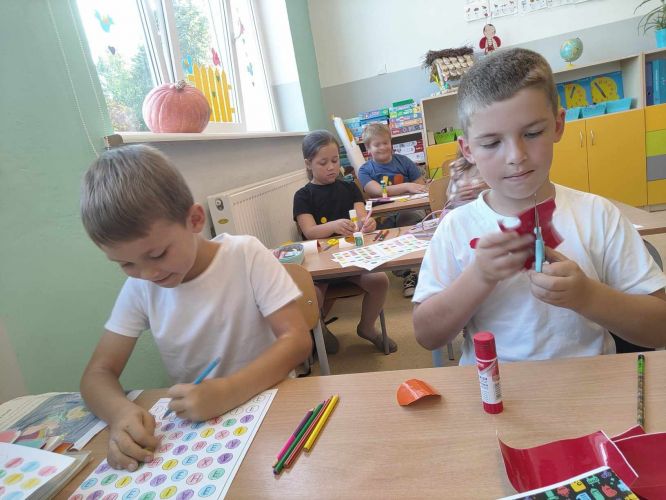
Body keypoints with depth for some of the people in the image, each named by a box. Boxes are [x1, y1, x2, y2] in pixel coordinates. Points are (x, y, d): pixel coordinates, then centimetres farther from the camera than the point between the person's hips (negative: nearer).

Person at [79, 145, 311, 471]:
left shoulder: (246, 255, -13)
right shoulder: (139, 286, -3)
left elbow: (297, 340, -16)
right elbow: (98, 373, 0)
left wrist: (227, 391, -30)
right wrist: (121, 412, -21)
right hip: (193, 421, 3)